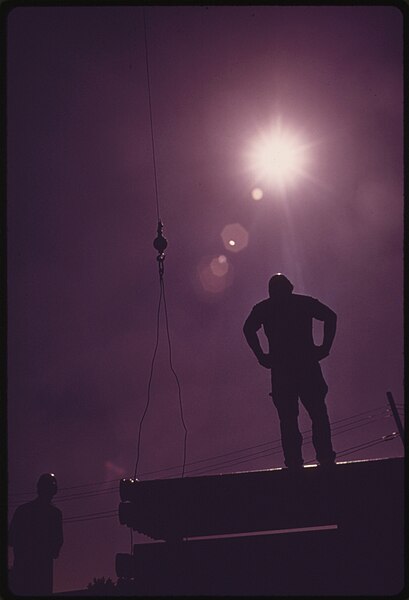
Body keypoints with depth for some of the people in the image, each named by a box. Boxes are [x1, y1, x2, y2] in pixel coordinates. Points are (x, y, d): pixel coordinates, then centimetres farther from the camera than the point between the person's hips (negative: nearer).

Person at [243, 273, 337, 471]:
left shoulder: (263, 308, 8)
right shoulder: (305, 302, 9)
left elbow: (248, 329, -6)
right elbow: (330, 317, -1)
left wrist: (262, 356, -4)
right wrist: (324, 348, -1)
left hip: (281, 369, 0)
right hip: (307, 365, 0)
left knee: (288, 419, 6)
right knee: (318, 414, 10)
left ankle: (294, 461, 4)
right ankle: (325, 457, 8)